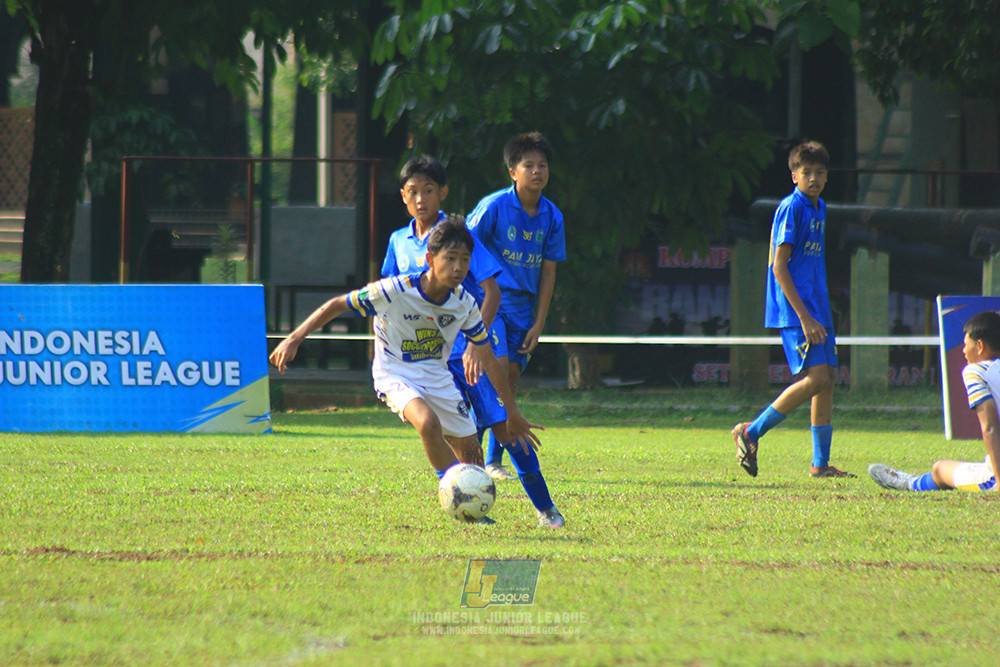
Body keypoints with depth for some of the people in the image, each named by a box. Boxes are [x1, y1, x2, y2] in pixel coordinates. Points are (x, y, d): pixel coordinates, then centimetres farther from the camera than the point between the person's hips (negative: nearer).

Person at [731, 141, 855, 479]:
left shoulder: (819, 208, 15)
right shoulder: (791, 208, -12)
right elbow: (779, 266, -16)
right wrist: (804, 317, -20)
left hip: (815, 307, 9)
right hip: (794, 310, -9)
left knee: (827, 378, 6)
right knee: (816, 378, -17)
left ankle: (821, 463, 12)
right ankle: (751, 432, -7)